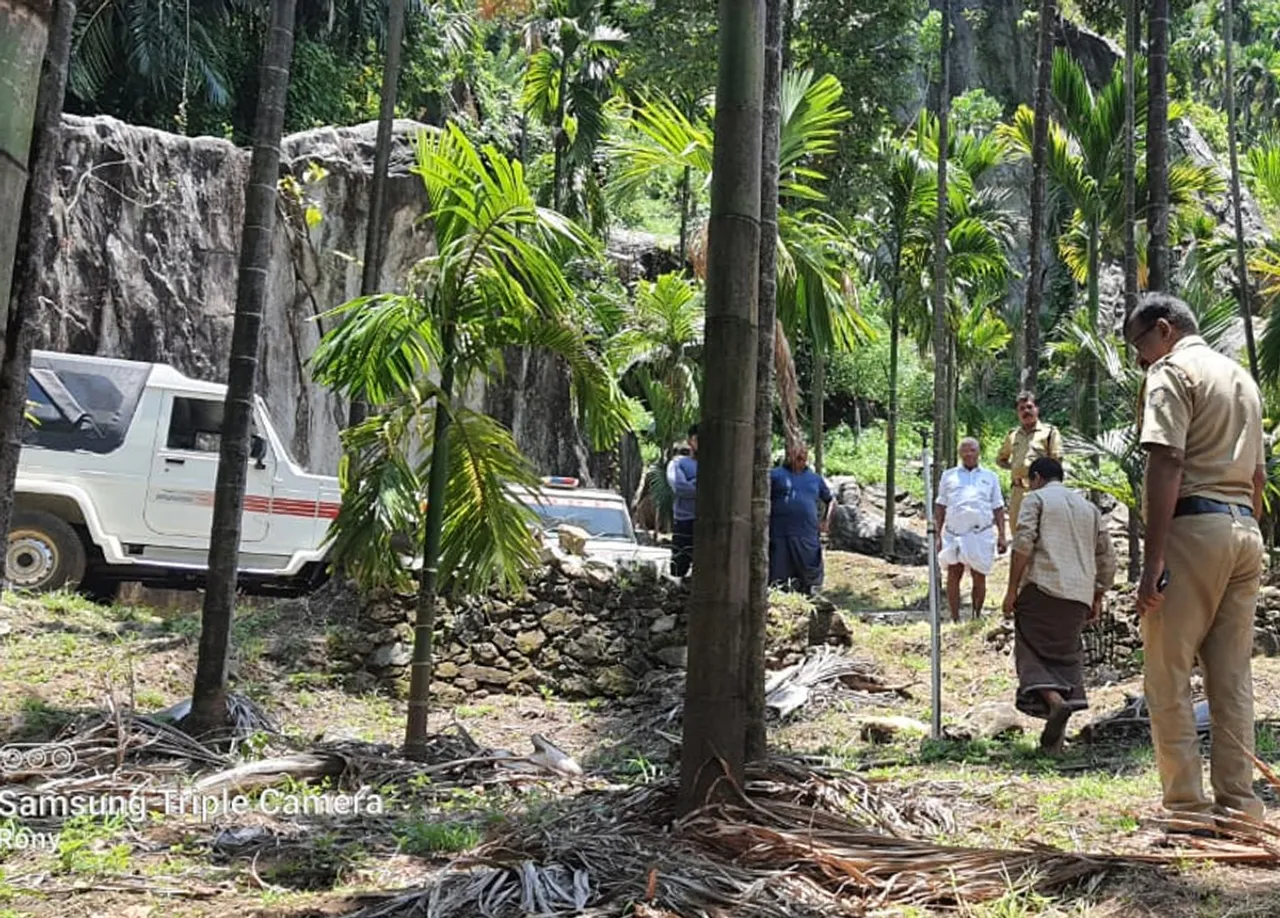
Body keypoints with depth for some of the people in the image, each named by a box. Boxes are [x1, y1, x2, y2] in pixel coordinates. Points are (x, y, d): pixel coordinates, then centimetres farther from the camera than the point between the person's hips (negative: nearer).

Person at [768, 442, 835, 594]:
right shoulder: (775, 474, 7)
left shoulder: (815, 479, 18)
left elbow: (831, 501, 29)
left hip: (808, 538, 3)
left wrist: (826, 521, 15)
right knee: (778, 580, -4)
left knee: (809, 580, 3)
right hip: (780, 536, -3)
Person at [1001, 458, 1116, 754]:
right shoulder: (1088, 507, 23)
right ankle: (1055, 738, 3)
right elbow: (1107, 557, 18)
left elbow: (1023, 544, -9)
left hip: (1042, 588, -5)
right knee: (1066, 655, 10)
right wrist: (1098, 598, 23)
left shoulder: (1035, 499, 7)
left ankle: (1054, 700, -26)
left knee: (1031, 652, 1)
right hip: (1079, 596, 5)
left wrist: (1012, 590, -7)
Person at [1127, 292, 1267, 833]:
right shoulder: (1241, 376, 22)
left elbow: (1167, 466, -15)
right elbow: (1258, 474, 22)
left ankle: (1188, 809, -4)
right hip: (1245, 530, 8)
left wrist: (1153, 559, -18)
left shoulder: (1172, 370, -4)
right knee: (1232, 676, 10)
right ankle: (1238, 803, 12)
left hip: (1195, 527, -8)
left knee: (1168, 676, -3)